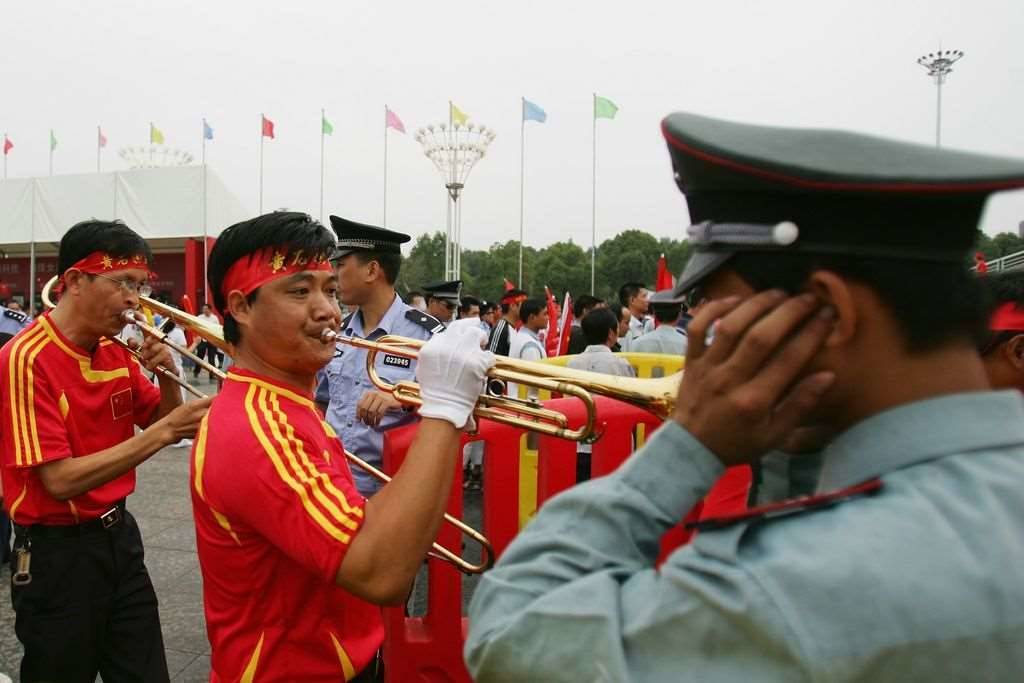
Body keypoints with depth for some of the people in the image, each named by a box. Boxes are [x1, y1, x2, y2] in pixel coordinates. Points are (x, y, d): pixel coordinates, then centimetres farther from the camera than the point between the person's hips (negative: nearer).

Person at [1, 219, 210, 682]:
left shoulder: (116, 353, 3)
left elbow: (163, 427, 11)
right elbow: (61, 480, -24)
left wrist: (167, 379, -8)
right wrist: (162, 431, -29)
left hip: (119, 536, 7)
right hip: (57, 553, -6)